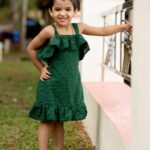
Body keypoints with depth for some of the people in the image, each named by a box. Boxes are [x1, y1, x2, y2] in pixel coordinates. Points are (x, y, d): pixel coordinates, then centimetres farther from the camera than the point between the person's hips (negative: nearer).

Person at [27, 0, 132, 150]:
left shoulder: (79, 28, 3)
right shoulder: (49, 31, -10)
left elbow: (102, 31, 13)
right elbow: (31, 49, 0)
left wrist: (124, 26, 8)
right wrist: (41, 69, 0)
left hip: (71, 83, 4)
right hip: (52, 83, -4)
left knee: (59, 120, 13)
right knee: (47, 120, -1)